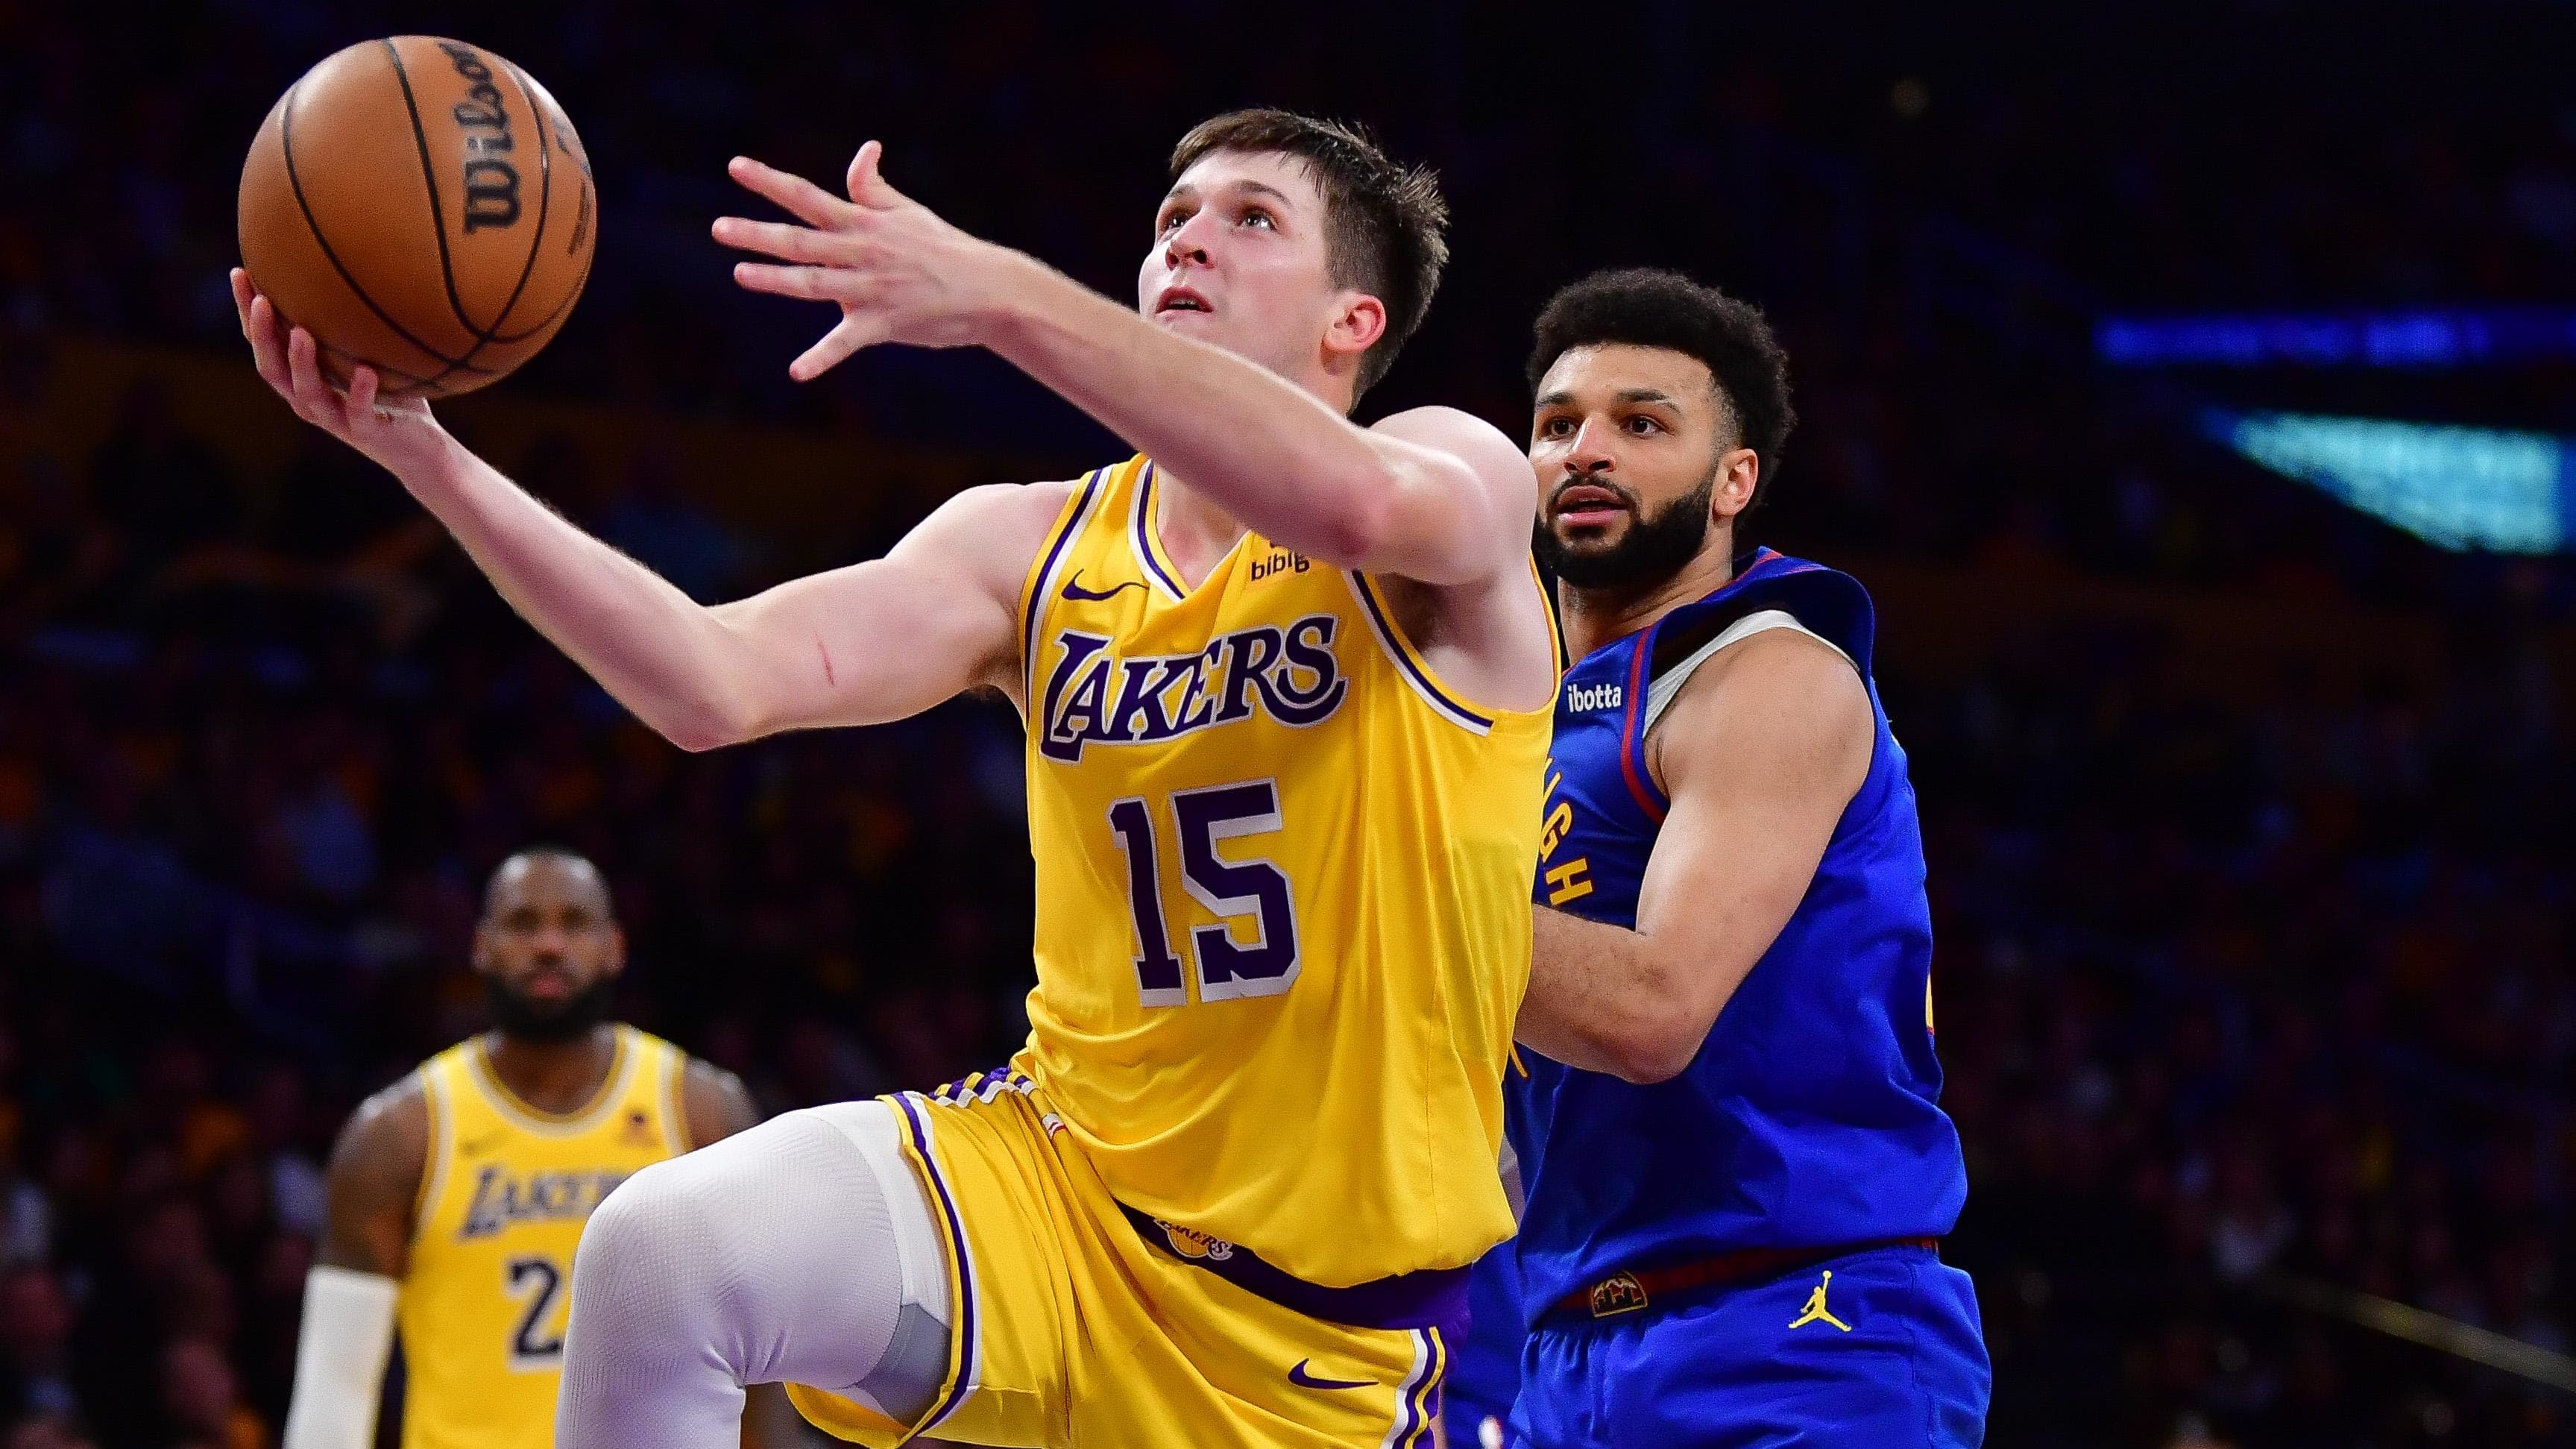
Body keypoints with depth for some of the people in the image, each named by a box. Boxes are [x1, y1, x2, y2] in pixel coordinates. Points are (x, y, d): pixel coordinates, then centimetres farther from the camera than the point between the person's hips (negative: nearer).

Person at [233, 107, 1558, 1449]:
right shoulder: (1030, 550, 6)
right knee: (664, 1252, -25)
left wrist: (997, 294, -39)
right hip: (1063, 1183, 3)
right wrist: (423, 454, -21)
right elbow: (722, 685, -9)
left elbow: (1355, 500, -32)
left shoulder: (1456, 471, -5)